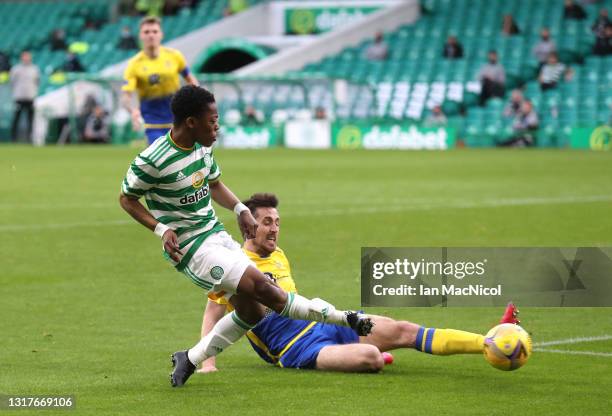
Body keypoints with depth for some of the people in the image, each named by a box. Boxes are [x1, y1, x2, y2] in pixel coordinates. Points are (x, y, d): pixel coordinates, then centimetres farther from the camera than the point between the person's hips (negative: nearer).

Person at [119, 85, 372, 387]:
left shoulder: (202, 147, 3)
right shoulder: (152, 161, -20)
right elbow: (126, 199, -7)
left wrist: (241, 209, 4)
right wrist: (161, 229, -19)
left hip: (217, 236, 9)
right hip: (191, 248, -9)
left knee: (251, 311, 7)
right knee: (262, 288, -17)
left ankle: (190, 359, 21)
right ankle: (347, 320, -11)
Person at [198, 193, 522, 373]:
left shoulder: (278, 256, 16)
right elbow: (212, 317, -6)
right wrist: (207, 363, -15)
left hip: (321, 322, 8)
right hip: (295, 350, -8)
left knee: (403, 330, -7)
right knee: (371, 358, -34)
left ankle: (492, 343, -13)